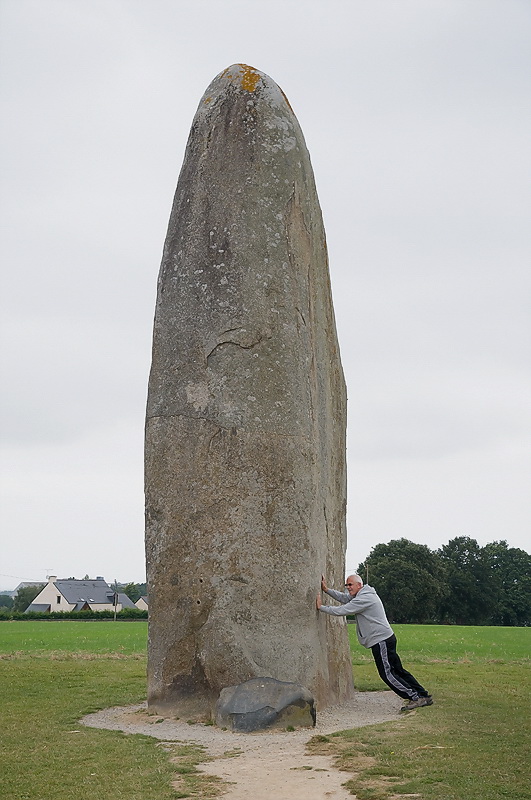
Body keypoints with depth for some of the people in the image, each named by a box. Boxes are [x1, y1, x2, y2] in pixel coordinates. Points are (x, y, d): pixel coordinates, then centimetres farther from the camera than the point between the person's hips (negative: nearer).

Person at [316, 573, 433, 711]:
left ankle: (415, 697, -5)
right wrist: (326, 590, 11)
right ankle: (424, 696, 15)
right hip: (385, 639, 10)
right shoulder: (362, 595, 14)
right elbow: (344, 598, 20)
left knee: (387, 673, -8)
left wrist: (321, 607, -11)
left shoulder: (364, 599, -17)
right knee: (398, 670, 12)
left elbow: (342, 610, -19)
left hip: (382, 641, -10)